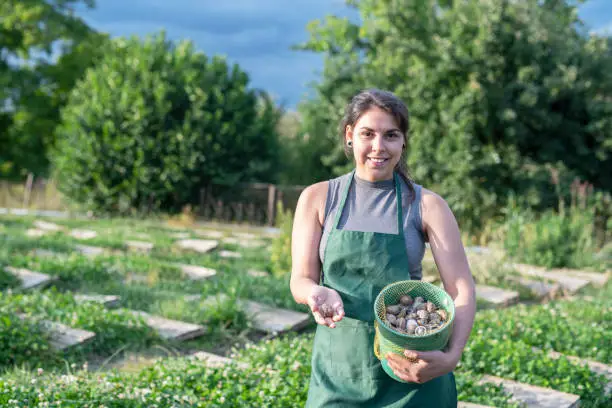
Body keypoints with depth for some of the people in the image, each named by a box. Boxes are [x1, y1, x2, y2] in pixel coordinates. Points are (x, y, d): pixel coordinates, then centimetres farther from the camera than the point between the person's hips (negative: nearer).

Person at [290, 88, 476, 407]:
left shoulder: (426, 205, -4)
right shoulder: (318, 199, 0)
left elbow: (461, 289, -9)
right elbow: (300, 281, -2)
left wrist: (451, 356, -26)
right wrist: (319, 294, -26)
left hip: (411, 368, 0)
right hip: (339, 370, 1)